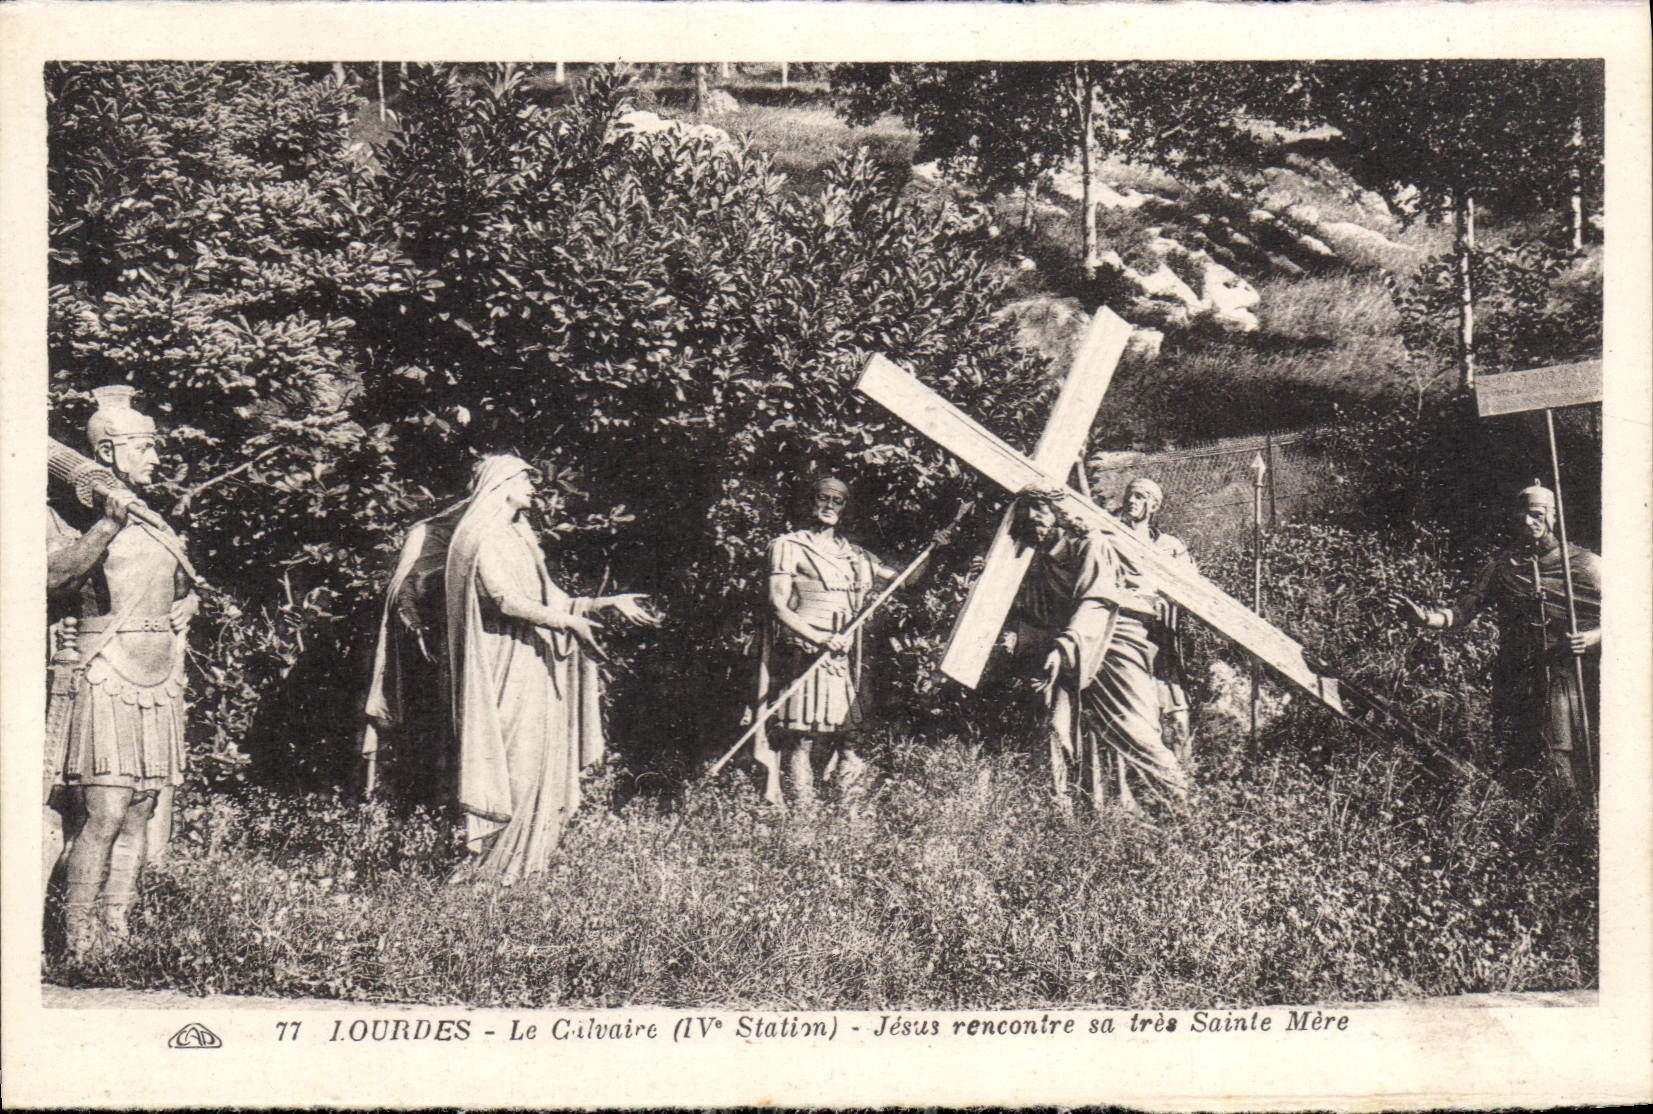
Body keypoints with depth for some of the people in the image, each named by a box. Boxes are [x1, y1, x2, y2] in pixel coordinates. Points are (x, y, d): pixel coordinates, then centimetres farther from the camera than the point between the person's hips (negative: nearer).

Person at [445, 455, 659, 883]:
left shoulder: (518, 538, 21)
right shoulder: (484, 538, -7)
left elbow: (550, 599, 19)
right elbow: (504, 599, -19)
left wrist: (610, 603, 13)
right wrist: (567, 621, -23)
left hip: (532, 664, 9)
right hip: (503, 666, -9)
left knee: (537, 760, 6)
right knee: (509, 759, -10)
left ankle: (522, 857, 8)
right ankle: (484, 861, -7)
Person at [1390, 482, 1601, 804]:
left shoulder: (1585, 564, 2)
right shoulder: (1500, 566, 9)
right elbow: (1461, 613, 4)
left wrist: (1591, 638, -16)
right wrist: (1425, 617, -15)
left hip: (1566, 678, -3)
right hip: (1514, 682, 3)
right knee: (1518, 769, 8)